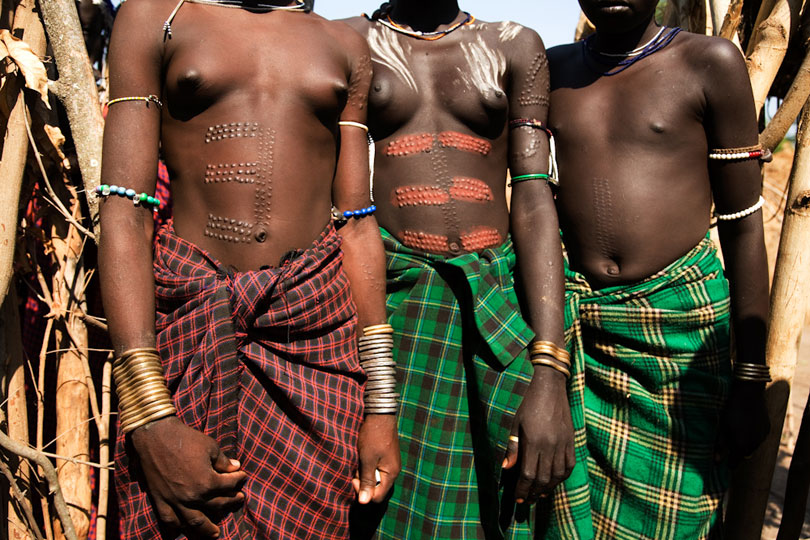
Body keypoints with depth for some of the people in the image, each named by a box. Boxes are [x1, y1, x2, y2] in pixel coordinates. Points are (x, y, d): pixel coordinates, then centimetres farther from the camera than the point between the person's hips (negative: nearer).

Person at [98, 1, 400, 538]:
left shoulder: (346, 44, 13)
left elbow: (359, 225, 8)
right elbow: (123, 213, -5)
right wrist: (150, 420, -14)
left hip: (318, 327, 2)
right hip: (189, 317, -1)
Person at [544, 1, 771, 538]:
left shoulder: (711, 63, 0)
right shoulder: (551, 70, 9)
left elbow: (744, 227, 0)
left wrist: (750, 379, -1)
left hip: (678, 319, -2)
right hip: (573, 324, 2)